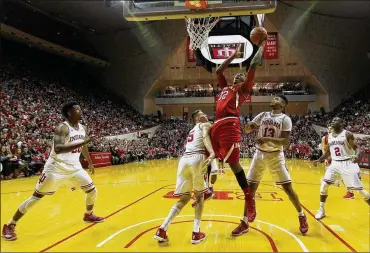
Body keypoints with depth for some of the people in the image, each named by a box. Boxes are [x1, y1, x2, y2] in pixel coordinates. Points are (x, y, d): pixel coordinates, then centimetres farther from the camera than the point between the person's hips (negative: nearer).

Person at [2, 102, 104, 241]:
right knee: (36, 197, -2)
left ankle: (89, 215, 34)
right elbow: (58, 149, -37)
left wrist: (90, 163, 30)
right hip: (56, 168, -7)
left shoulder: (82, 128, 4)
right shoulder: (63, 128, -20)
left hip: (74, 167, 7)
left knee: (92, 191, 7)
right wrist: (82, 142, -40)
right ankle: (9, 226, 14)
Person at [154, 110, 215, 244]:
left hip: (184, 159, 6)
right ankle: (196, 233, 9)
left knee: (184, 198, 13)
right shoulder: (205, 125, 15)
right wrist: (212, 153, -23)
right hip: (197, 158, -6)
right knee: (199, 195, 13)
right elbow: (205, 137, -7)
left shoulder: (192, 130, 36)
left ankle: (162, 230, 2)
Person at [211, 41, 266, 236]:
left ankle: (249, 198, -8)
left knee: (233, 162, -14)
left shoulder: (243, 88, 12)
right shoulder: (225, 87, 31)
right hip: (217, 125, 8)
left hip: (229, 125, -8)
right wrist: (234, 56, 40)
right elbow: (218, 71, 38)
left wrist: (261, 47, 17)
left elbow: (253, 66, 5)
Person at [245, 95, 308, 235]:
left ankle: (301, 216, 18)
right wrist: (250, 126, -16)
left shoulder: (285, 119, -6)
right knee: (250, 187, 3)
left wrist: (268, 139, -28)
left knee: (288, 187, -3)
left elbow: (286, 141, -15)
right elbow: (246, 130, 7)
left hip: (276, 156, -3)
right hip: (260, 154, 4)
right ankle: (250, 213, 23)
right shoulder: (263, 115, 7)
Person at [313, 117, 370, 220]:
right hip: (335, 163, 5)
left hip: (348, 163, -5)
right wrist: (319, 160, 11)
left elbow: (356, 147, -9)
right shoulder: (329, 136, 10)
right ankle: (321, 210, 8)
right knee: (324, 185, -6)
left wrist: (357, 156, -30)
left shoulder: (347, 134, -7)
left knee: (359, 189, -4)